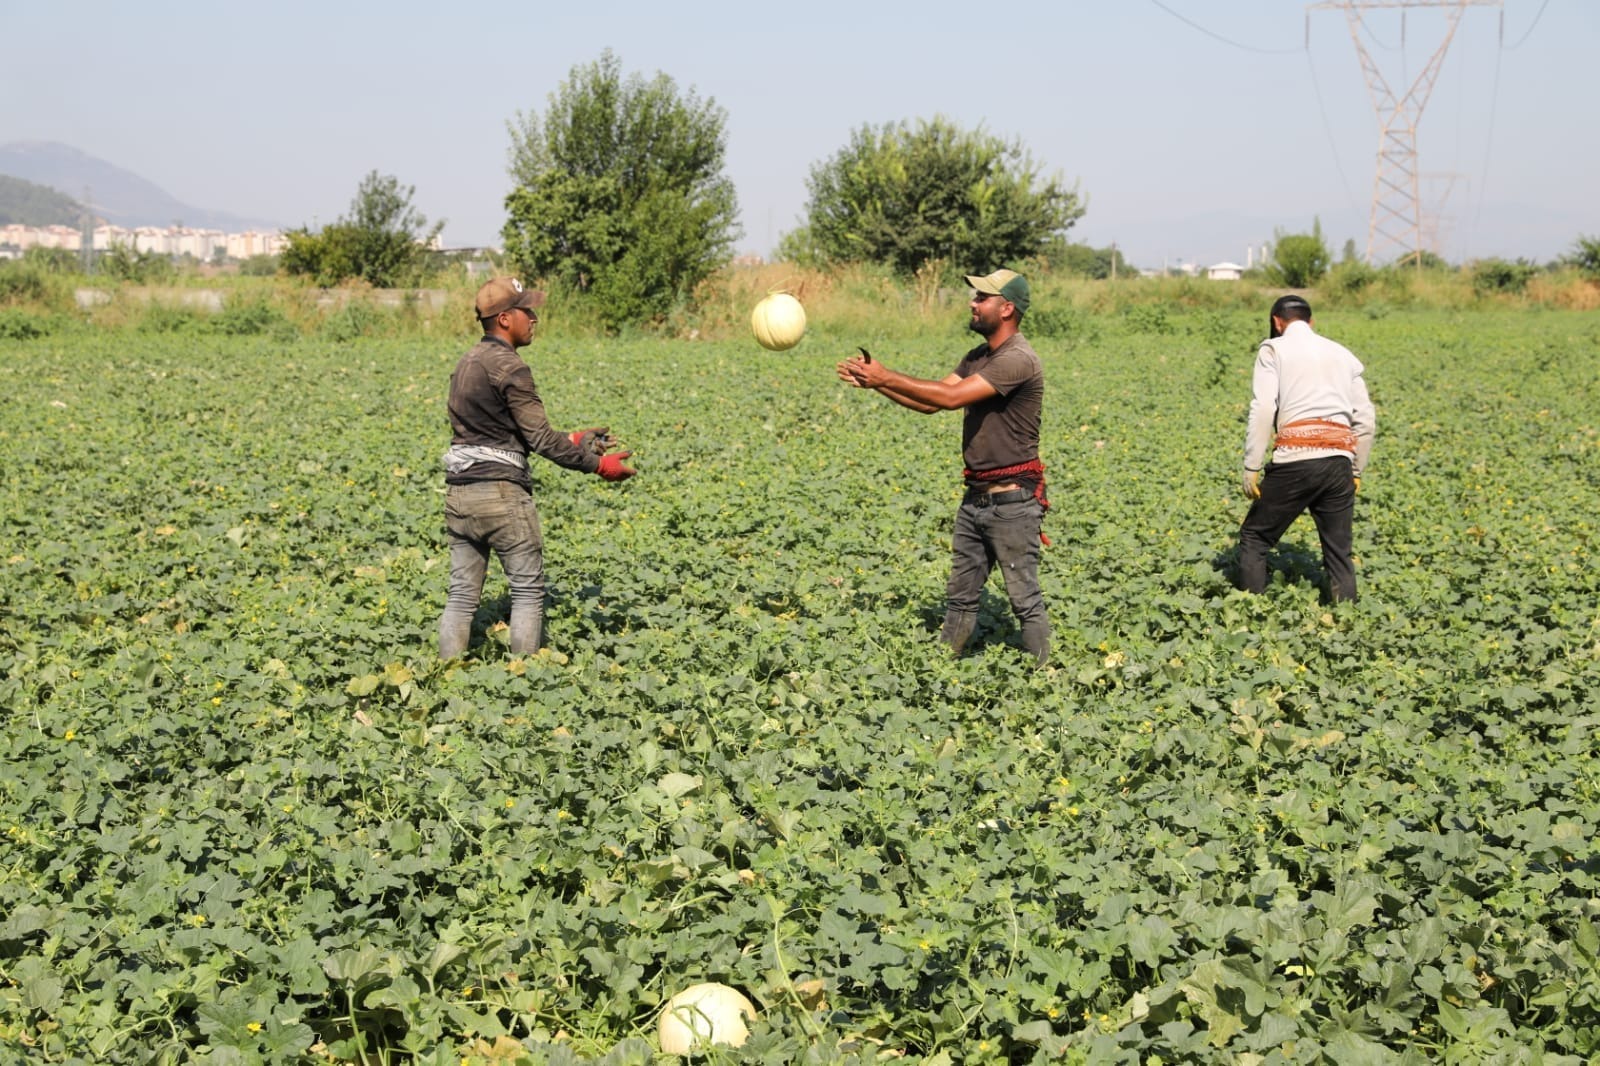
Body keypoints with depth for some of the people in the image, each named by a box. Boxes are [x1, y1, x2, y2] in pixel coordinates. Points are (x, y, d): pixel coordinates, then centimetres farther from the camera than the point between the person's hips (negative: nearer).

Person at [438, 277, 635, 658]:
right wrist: (597, 464, -6)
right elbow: (539, 438, -14)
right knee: (528, 591, 3)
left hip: (458, 491, 8)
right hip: (500, 492, -8)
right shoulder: (508, 368, -12)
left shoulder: (467, 363, 16)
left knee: (462, 594, 10)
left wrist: (573, 439, 22)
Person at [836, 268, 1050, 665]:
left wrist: (886, 376, -19)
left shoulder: (1017, 360, -18)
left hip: (1012, 500, -9)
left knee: (1025, 598, 0)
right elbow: (930, 402, 10)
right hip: (976, 496, 9)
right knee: (960, 594, 13)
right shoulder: (977, 357, 12)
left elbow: (952, 397, -25)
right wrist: (874, 382, 0)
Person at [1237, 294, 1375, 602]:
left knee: (1254, 538, 9)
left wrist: (1252, 468, -6)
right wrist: (1356, 471, 26)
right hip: (1339, 461, 4)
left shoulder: (1274, 349, 6)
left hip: (1295, 460, -4)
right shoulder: (1343, 354, 21)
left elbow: (1263, 410, -8)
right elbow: (1366, 420, 18)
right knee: (1339, 553, 10)